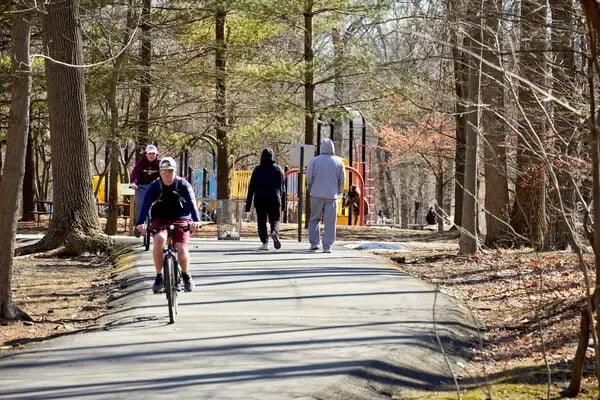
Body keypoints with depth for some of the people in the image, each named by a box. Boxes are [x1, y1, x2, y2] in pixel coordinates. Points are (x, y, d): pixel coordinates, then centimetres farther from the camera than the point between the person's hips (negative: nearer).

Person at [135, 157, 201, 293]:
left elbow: (191, 203, -25)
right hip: (160, 220, 0)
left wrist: (196, 220, -44)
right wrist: (140, 223, -41)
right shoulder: (154, 186, -9)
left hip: (180, 220, 0)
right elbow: (146, 205, -23)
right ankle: (159, 276, -18)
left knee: (182, 249, -21)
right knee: (159, 239, -32)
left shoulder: (183, 185, -10)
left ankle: (186, 275, 12)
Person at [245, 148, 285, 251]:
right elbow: (282, 188, 4)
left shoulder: (257, 170, 0)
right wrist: (283, 203, 9)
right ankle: (275, 232, -23)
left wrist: (248, 204, 3)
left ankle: (265, 242, -5)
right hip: (274, 200, 1)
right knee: (274, 220, 8)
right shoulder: (278, 169, 4)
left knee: (261, 221, 6)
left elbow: (251, 188, 0)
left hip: (260, 200, -1)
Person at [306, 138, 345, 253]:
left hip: (317, 194, -1)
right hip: (332, 195, 1)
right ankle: (327, 246, -1)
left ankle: (314, 242, 6)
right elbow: (342, 180, 5)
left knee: (314, 219, 13)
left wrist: (310, 190, 14)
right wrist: (339, 193, 18)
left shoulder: (314, 161, -4)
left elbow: (309, 178, -4)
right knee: (330, 221, 2)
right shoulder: (338, 162, 2)